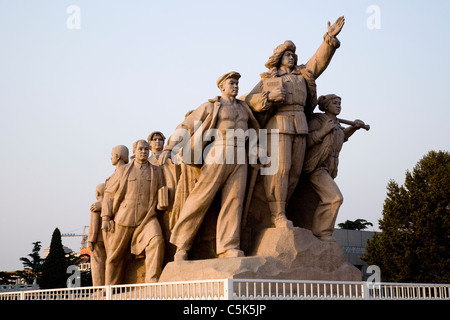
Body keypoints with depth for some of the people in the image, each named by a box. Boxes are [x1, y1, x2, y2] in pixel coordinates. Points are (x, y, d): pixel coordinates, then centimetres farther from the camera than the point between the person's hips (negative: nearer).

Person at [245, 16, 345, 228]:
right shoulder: (267, 80, 11)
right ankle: (278, 215, -12)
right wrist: (269, 96, -15)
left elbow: (319, 60, 12)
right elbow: (249, 101, 2)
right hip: (277, 126, -5)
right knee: (279, 169, -13)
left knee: (294, 171, 0)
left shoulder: (302, 75, 21)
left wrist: (330, 38, 0)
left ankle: (278, 207, 10)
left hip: (299, 127, 5)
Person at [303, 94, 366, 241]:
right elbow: (304, 142, -15)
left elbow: (342, 135, 41)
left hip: (328, 169, 9)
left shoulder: (336, 124, 19)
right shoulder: (317, 120, -5)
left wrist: (354, 127, 26)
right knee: (335, 198, -21)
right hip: (316, 167, -9)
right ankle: (322, 232, -15)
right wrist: (322, 131, -20)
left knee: (326, 201, 7)